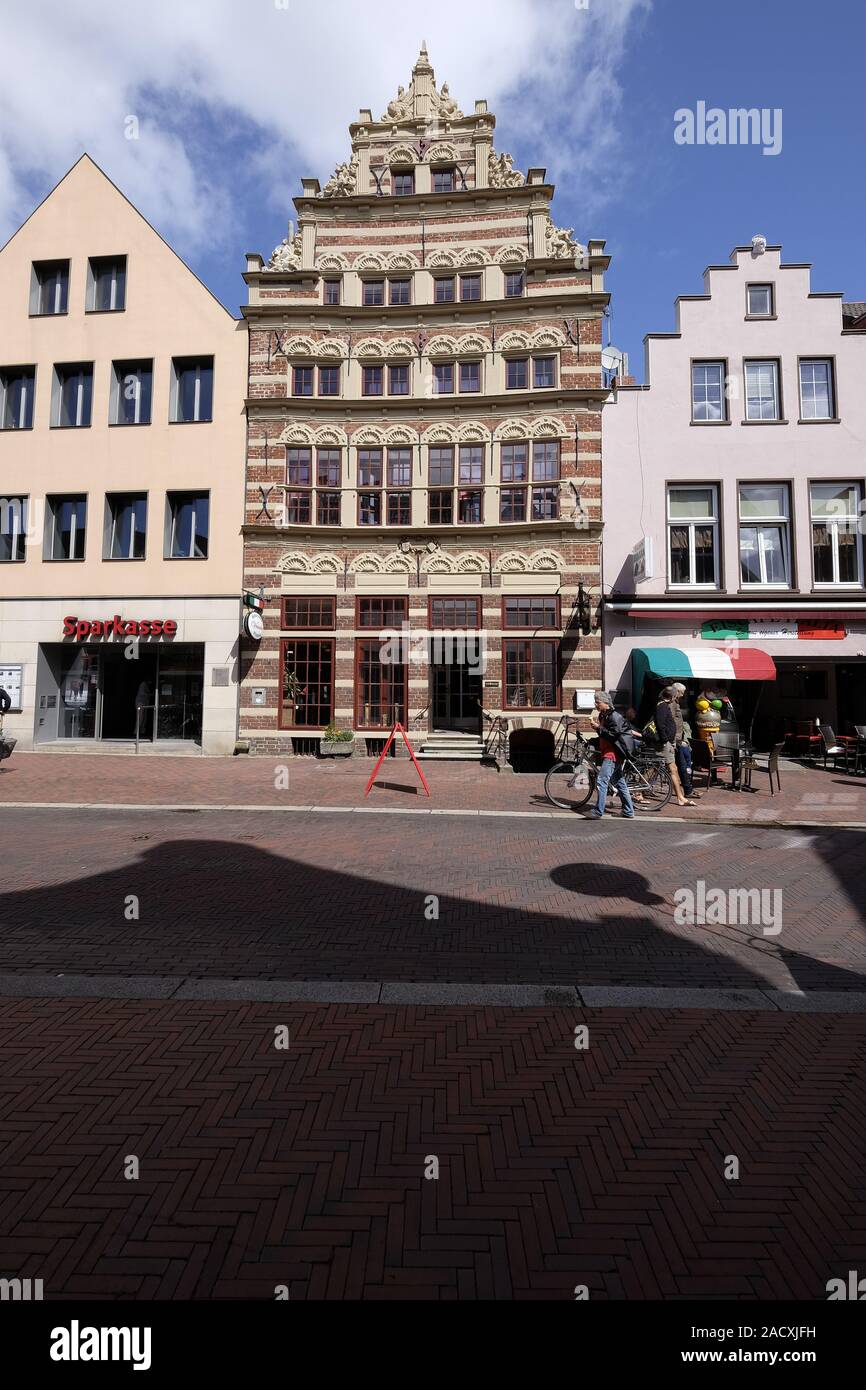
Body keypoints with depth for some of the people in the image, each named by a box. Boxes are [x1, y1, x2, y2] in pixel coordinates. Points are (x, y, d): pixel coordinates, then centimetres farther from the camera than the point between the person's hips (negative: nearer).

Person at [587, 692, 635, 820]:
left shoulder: (614, 716, -13)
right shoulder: (602, 716, 17)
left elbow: (614, 735, -22)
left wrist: (599, 728, -17)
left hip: (612, 754, -10)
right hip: (608, 753, 10)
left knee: (601, 781, -16)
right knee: (620, 783, 14)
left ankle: (598, 812, -16)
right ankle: (629, 812, 21)